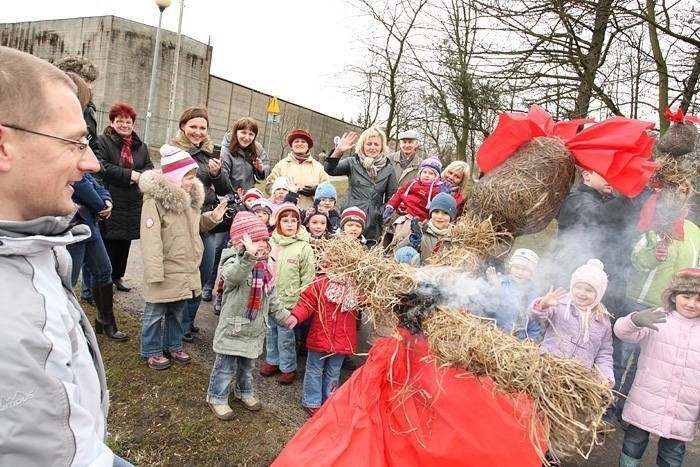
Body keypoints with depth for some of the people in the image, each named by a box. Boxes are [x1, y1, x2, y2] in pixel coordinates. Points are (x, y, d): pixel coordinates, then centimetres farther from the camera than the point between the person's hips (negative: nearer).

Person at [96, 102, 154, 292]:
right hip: (110, 203, -5)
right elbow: (102, 167, -15)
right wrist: (129, 174, -16)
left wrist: (139, 176, -13)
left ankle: (118, 276, 27)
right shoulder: (102, 141, -2)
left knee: (125, 243, 12)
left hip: (133, 205, 5)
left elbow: (149, 169, 9)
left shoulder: (140, 146, 16)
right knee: (108, 241, -2)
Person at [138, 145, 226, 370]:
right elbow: (151, 239, -22)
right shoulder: (155, 200, -19)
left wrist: (212, 218, 2)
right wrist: (155, 272, -24)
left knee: (177, 311, 21)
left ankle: (173, 345, 37)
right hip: (166, 272, -7)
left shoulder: (190, 197, 7)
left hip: (186, 271, 8)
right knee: (155, 313, 9)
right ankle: (151, 351, 26)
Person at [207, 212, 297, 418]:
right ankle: (217, 398, 29)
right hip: (234, 328, -7)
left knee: (247, 365, 24)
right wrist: (249, 256, -63)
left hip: (255, 329, 7)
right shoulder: (233, 262, -20)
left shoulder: (263, 266, 4)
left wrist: (284, 317, 11)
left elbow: (271, 298, 13)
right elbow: (233, 275, -48)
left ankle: (244, 392, 45)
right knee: (226, 367, 8)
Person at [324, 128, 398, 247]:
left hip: (373, 226, 1)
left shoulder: (388, 168, 7)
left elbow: (391, 198, 9)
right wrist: (338, 151, -24)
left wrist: (381, 212, -5)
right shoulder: (353, 162, 5)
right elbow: (330, 170, -10)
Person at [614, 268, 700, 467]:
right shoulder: (657, 319, -8)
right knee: (632, 450, 13)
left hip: (682, 417, 2)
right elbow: (622, 331, -23)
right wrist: (635, 319, -44)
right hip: (645, 406, -2)